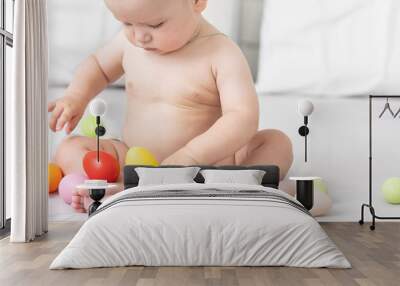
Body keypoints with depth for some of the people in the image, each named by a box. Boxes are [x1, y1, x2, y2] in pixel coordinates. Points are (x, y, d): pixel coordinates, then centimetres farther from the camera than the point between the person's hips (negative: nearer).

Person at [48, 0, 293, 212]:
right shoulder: (130, 42, 1)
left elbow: (244, 118, -24)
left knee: (277, 142, -22)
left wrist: (191, 155, -36)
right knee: (70, 149, -13)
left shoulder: (222, 55, -14)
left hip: (206, 163, -3)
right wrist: (76, 97, 0)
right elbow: (98, 66, 21)